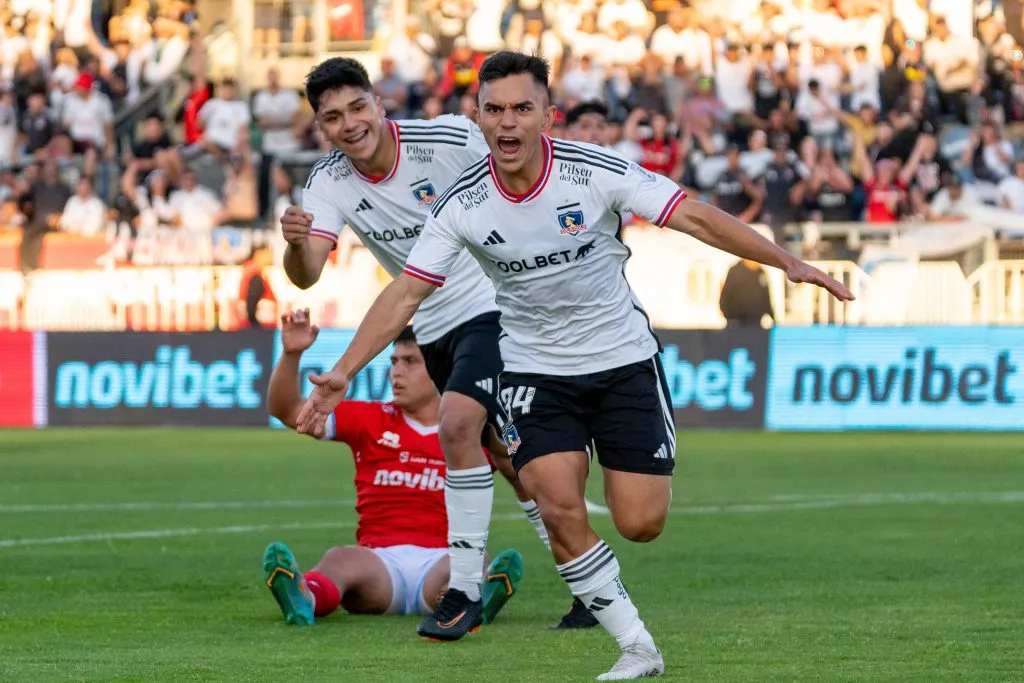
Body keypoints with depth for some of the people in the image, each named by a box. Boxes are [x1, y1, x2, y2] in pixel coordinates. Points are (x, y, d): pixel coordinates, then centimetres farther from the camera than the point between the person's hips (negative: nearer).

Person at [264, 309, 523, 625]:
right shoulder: (370, 420, 15)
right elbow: (286, 409, 12)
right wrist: (291, 355, -5)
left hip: (441, 560, 0)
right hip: (379, 559, 0)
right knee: (341, 560, -35)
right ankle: (306, 597, -68)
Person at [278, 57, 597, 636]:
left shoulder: (451, 140, -20)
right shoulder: (330, 184, -9)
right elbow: (306, 275, -22)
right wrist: (296, 244, -45)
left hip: (492, 305, -6)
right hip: (435, 328, 6)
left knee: (457, 425, -24)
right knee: (509, 457, 13)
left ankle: (463, 589, -17)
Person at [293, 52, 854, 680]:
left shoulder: (596, 171, -18)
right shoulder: (462, 205, -12)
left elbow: (696, 218, -16)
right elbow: (404, 296, -6)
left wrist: (787, 261, -24)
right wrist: (341, 375, -12)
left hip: (622, 359, -1)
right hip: (533, 370, 1)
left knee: (641, 524, -5)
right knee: (561, 510, -19)